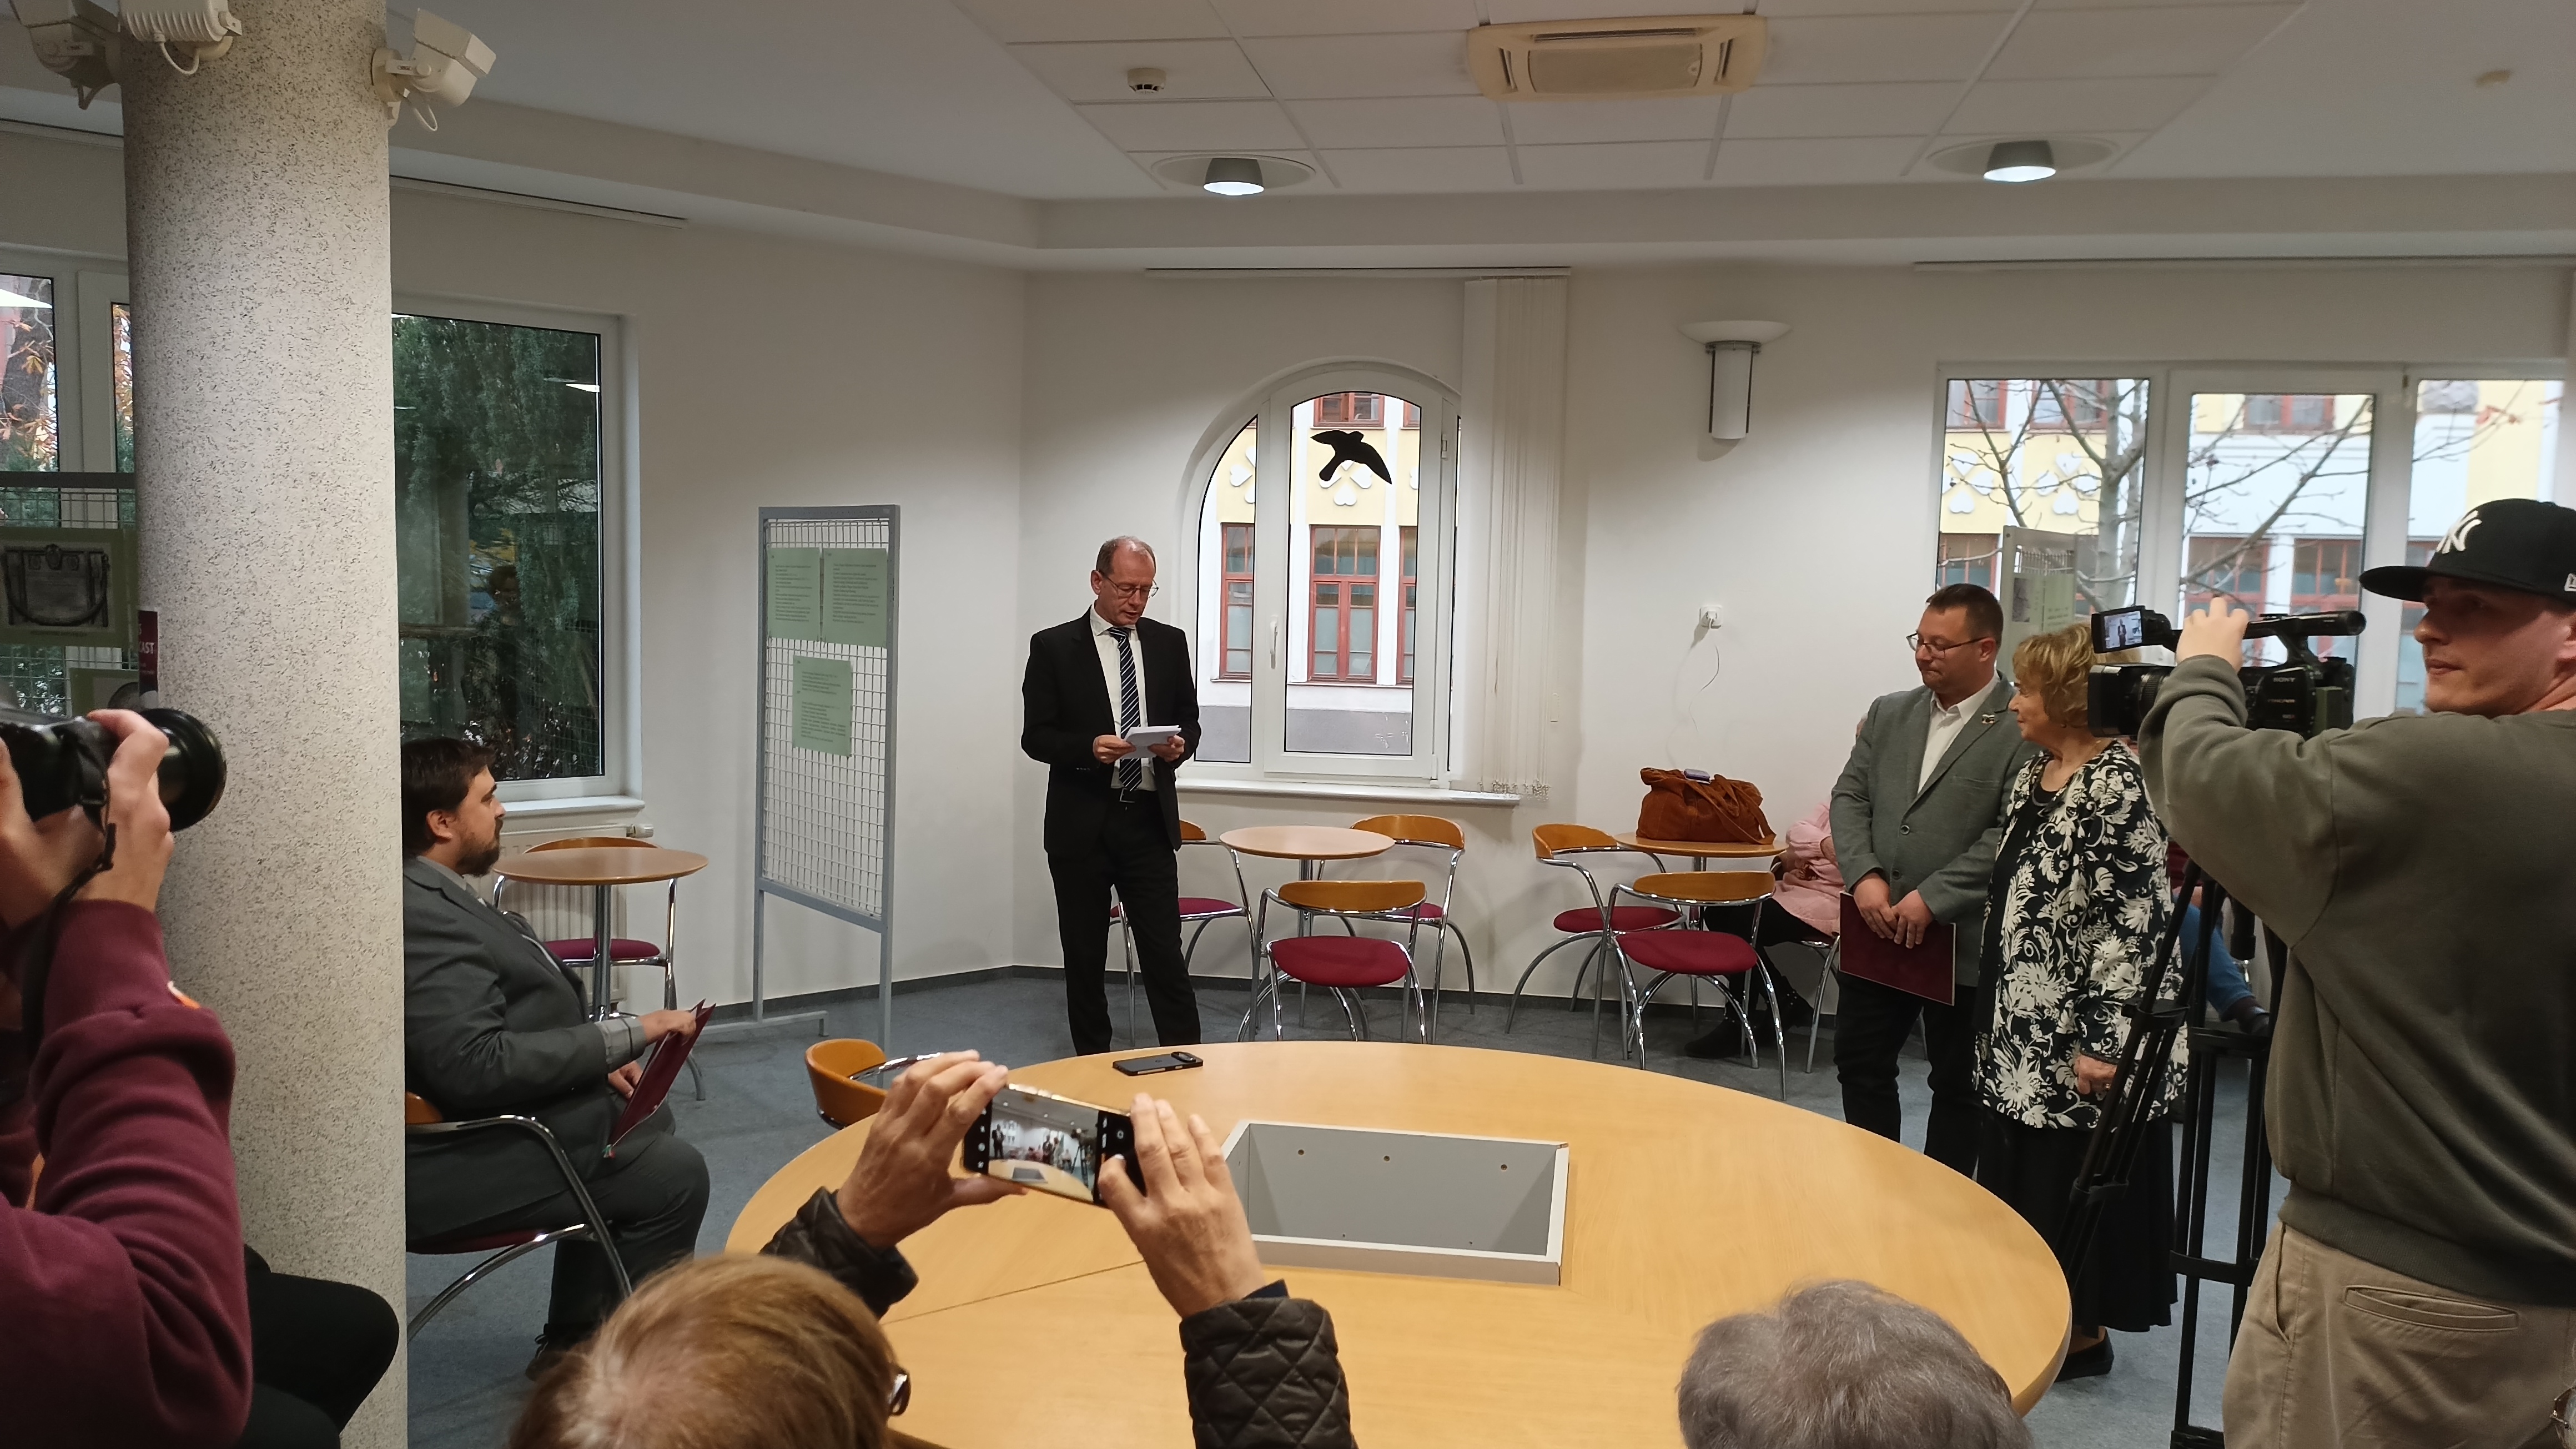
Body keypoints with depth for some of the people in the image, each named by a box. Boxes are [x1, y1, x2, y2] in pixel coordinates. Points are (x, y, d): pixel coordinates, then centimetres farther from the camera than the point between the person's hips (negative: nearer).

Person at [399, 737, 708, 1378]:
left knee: (647, 1121, 22)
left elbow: (510, 1014, 15)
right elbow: (476, 1065, -33)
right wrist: (623, 1036, -26)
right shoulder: (424, 918, -26)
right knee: (676, 1173, -10)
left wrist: (599, 1057, 1)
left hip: (485, 1119, 11)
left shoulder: (435, 893, 7)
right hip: (460, 1163, -11)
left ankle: (570, 1343, 27)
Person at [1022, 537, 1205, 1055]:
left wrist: (1180, 744, -11)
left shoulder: (1170, 643, 8)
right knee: (1084, 956, 10)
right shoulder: (1053, 647, -1)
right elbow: (1036, 736, -4)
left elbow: (1188, 720, 12)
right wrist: (1090, 747, -22)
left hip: (1149, 820, 1)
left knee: (1165, 954, -1)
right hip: (1081, 823, -1)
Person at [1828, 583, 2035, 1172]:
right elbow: (1850, 797, 7)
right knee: (1860, 1064, 14)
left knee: (1957, 1085, 9)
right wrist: (1865, 876, -9)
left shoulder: (2025, 729, -11)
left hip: (1962, 943, -6)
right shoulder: (1888, 713, 9)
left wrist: (1932, 897, -20)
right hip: (1878, 935, 6)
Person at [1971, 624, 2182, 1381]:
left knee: (2080, 1187, 4)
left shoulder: (2118, 784, -18)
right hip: (2022, 1024, 9)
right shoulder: (2031, 777, 10)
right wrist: (1993, 1009, 20)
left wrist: (2107, 1040, -23)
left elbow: (2133, 923, -21)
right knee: (2023, 1177, 16)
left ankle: (2084, 1331, 20)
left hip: (2080, 1034, -9)